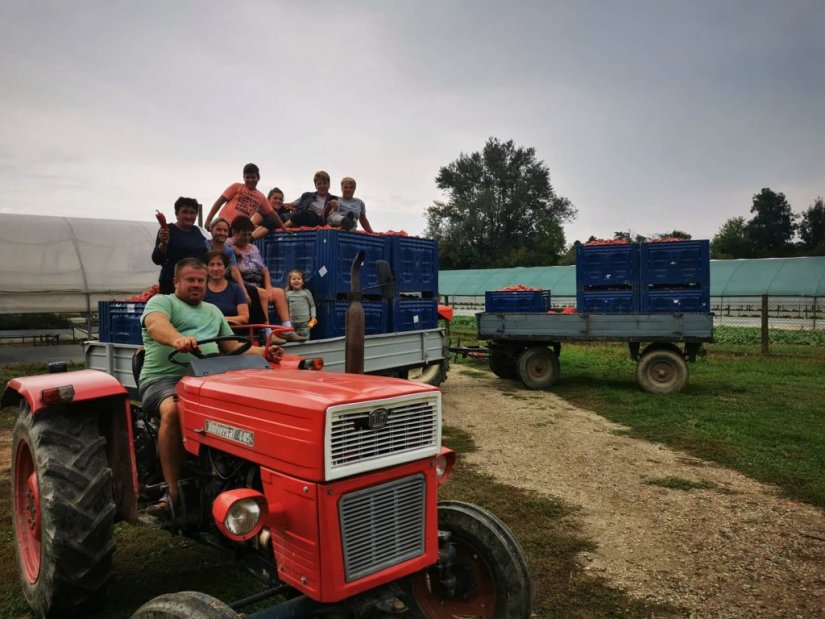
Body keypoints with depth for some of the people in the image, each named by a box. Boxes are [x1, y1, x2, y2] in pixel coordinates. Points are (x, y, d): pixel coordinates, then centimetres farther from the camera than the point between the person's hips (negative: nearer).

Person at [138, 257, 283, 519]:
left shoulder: (213, 311, 28)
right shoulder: (161, 301, 9)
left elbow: (232, 347, 24)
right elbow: (157, 325, -15)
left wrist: (263, 352, 5)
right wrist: (177, 339, -38)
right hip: (164, 378, -4)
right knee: (174, 410, -37)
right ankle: (173, 492, -28)